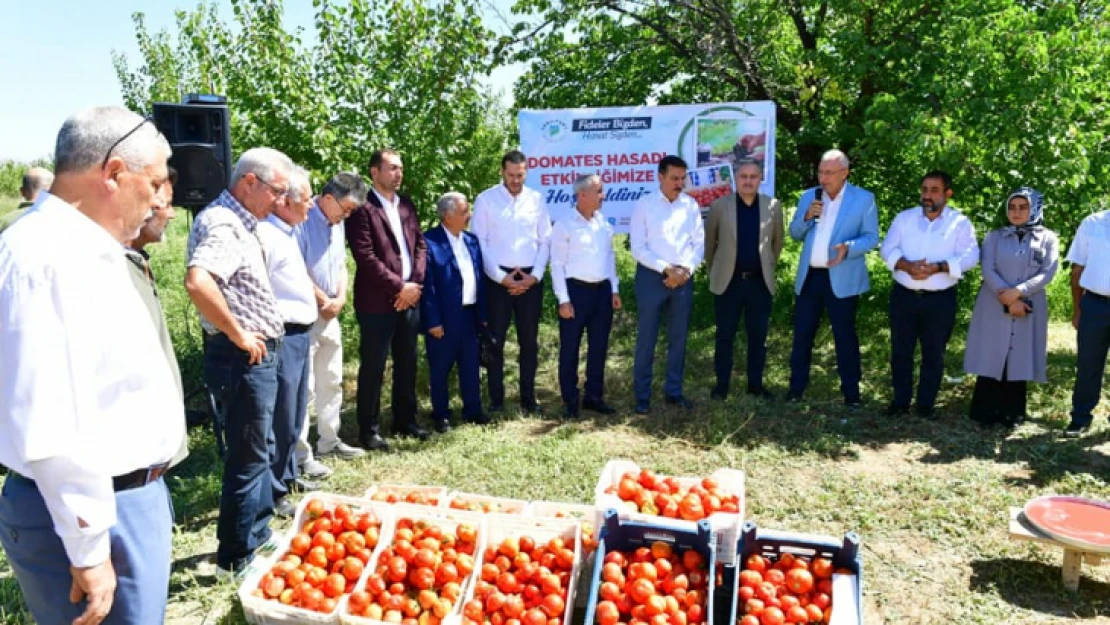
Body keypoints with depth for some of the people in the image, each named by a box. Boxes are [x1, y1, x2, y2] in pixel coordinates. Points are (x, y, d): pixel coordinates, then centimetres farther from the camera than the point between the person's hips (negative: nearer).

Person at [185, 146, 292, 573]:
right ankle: (238, 555, 16)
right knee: (247, 459, 2)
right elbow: (197, 283, -37)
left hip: (256, 357, 10)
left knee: (256, 452, 20)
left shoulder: (239, 222, 13)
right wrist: (238, 335, -25)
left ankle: (259, 537, 35)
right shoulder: (222, 224, -19)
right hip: (243, 359, -10)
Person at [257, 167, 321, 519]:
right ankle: (274, 493, 9)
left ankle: (287, 475, 34)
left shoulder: (287, 233, 15)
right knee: (280, 419, -2)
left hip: (300, 334, 10)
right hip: (282, 337, -10)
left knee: (294, 416, 19)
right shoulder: (264, 235, -17)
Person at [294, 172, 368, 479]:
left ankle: (329, 441, 28)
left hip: (330, 315, 9)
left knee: (331, 382, 15)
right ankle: (300, 455, 2)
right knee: (304, 387, -5)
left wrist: (340, 298, -1)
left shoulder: (337, 224, 12)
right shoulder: (302, 221, -16)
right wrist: (324, 300, -9)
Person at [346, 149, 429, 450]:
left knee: (407, 364, 14)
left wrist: (415, 283, -3)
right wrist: (399, 286, -14)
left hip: (410, 298, 7)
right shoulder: (362, 208, -10)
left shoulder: (407, 205, 13)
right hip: (377, 301, -7)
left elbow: (420, 245, 12)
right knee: (373, 367, 2)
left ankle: (405, 421, 27)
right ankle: (369, 430, 13)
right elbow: (365, 256, -16)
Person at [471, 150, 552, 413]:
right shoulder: (485, 199, -1)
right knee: (495, 340, 3)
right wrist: (501, 276, -9)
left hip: (530, 279, 2)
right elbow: (479, 242, -4)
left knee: (529, 341, 8)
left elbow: (545, 240, 7)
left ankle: (528, 397, 18)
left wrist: (535, 274, -5)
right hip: (498, 278, -2)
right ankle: (496, 398, 13)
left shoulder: (536, 199, 6)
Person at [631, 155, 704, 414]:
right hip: (652, 276, -3)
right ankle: (642, 395, 10)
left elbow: (699, 242, 5)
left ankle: (674, 391, 22)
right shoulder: (644, 205, -4)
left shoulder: (691, 205, 6)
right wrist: (666, 269, -15)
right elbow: (638, 248, -8)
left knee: (678, 338, 10)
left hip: (683, 278, 3)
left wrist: (685, 269, -10)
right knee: (646, 338, 1)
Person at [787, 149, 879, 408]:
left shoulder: (864, 199, -3)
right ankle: (796, 387, 18)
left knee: (845, 336, 4)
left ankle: (851, 391, 14)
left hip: (842, 279, -4)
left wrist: (848, 247, -24)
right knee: (802, 334, 8)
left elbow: (871, 237, -4)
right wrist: (806, 217, -10)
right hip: (808, 277, 4)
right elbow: (795, 234, 11)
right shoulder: (808, 196, 9)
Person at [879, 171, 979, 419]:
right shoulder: (904, 217, 7)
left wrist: (938, 267, -24)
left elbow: (969, 257, -9)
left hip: (940, 299, -1)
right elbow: (888, 248, -1)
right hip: (904, 295, 2)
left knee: (934, 354, 7)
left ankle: (926, 404, 19)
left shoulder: (960, 223, 1)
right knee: (901, 351, 7)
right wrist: (906, 265, -21)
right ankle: (900, 401, 19)